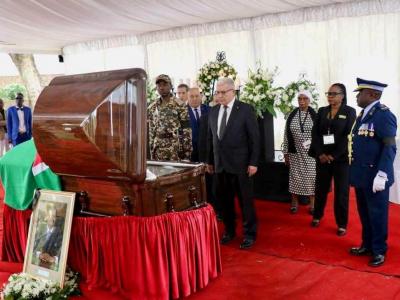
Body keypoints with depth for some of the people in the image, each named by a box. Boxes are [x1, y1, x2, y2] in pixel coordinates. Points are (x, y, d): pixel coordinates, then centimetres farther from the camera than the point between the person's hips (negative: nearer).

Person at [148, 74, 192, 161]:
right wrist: (151, 149, 11)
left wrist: (187, 150, -12)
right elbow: (151, 131, 14)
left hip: (176, 148, -5)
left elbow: (186, 130, -9)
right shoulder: (152, 107, 10)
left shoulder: (179, 105, -7)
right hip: (158, 149, 5)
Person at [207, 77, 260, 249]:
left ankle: (249, 234, 18)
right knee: (224, 200, 11)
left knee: (245, 200, 4)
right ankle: (229, 230, 27)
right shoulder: (213, 111, 9)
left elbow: (254, 137, -7)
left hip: (240, 164, -4)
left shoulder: (245, 110, -6)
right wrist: (210, 161, 14)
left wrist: (253, 162, -11)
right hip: (220, 164, 5)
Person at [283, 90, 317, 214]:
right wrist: (286, 153, 3)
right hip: (295, 153, 1)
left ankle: (312, 203, 14)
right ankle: (294, 202, 19)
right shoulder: (291, 116, 3)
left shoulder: (314, 115, -2)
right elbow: (286, 135, 5)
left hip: (311, 153, -1)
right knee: (295, 176, 7)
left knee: (311, 177, 2)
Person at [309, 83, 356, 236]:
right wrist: (320, 154, -9)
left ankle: (342, 224, 14)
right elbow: (315, 133, 3)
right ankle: (317, 216, 30)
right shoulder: (322, 111, 8)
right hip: (323, 157, 3)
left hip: (341, 158, -3)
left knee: (341, 192, 3)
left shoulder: (349, 111, -2)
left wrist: (334, 155, -13)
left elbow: (349, 136, -9)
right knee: (320, 188, 11)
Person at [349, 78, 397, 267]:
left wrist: (382, 175, -23)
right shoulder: (363, 114, 13)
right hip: (361, 175, 8)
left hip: (375, 177, -8)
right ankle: (367, 245, 32)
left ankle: (379, 251, 18)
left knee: (377, 215, 5)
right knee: (364, 214, 18)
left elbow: (389, 147, -18)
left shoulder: (383, 114, -14)